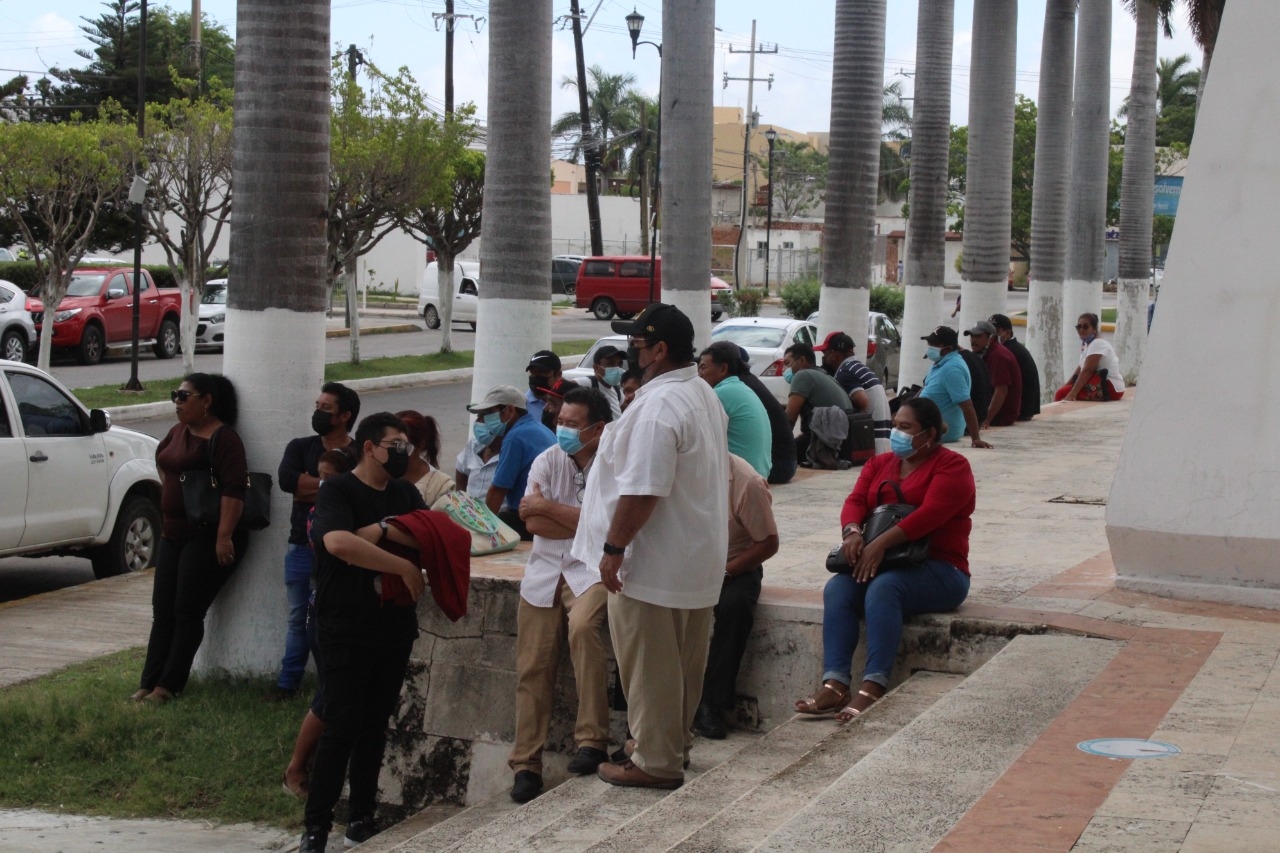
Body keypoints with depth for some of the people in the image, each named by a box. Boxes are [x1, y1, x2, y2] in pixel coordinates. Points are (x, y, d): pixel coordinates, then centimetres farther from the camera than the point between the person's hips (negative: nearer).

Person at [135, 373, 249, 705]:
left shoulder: (223, 437, -14)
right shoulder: (178, 432, 13)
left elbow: (234, 488, -22)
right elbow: (163, 459, 32)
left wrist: (224, 536, -27)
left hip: (208, 538, -9)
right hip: (172, 535, 9)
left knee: (187, 612, -4)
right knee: (162, 611, 7)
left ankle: (168, 685, 0)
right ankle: (149, 682, 9)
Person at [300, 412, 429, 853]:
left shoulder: (405, 493, 12)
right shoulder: (337, 490, -7)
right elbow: (339, 542, -26)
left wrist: (386, 530, -16)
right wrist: (404, 567, -22)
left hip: (395, 624, 6)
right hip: (347, 628, -6)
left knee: (375, 725, 9)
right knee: (342, 726, -6)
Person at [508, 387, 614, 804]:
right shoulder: (548, 461, 4)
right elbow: (534, 523, -6)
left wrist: (549, 508, -11)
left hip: (592, 569, -4)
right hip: (545, 570, 4)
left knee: (582, 626, -32)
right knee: (532, 668, -1)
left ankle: (592, 740, -25)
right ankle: (526, 765, 9)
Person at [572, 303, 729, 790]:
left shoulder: (658, 406, -24)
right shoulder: (704, 396, 10)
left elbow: (641, 492, -28)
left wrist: (613, 548, -19)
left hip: (654, 565, -10)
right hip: (698, 558, 10)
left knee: (649, 666, 0)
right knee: (681, 662, 19)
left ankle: (654, 761, 8)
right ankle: (674, 741, 32)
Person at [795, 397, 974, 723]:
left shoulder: (952, 466, -2)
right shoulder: (880, 464, 20)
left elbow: (931, 512, -17)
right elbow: (856, 500, 6)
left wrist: (882, 543, -27)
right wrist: (852, 532, -18)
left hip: (939, 568, -6)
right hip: (878, 562, 6)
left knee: (883, 587, -35)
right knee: (837, 589, -24)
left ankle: (873, 687, -43)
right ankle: (835, 684, -36)